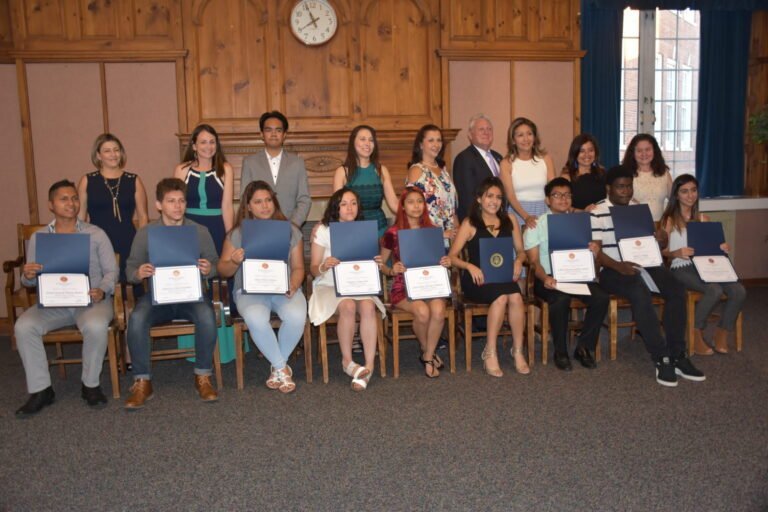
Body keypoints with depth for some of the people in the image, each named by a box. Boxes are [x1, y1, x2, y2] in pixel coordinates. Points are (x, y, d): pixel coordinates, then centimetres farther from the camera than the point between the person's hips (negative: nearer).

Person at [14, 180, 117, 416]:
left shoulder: (96, 234, 3)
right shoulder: (38, 238, 10)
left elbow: (112, 270, 2)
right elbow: (30, 281, 11)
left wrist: (102, 290, -19)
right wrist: (27, 276, -14)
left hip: (91, 300, -3)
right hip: (53, 303, 3)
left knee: (95, 326, -34)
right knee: (23, 326, -23)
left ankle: (91, 385, -10)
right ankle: (40, 389, -7)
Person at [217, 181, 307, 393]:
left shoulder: (291, 231, 7)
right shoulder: (237, 234, 5)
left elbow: (298, 268, 7)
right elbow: (223, 270, 7)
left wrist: (293, 286, -13)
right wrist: (234, 262, -16)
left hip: (284, 290, 1)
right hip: (250, 291, -1)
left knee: (297, 317, -32)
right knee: (256, 319, -35)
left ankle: (277, 366, -4)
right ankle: (282, 368, -10)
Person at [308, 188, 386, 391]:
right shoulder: (322, 230, -1)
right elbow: (313, 269, -2)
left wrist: (375, 264, -12)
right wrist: (324, 266, -25)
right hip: (329, 286, -3)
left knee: (368, 306, -31)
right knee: (348, 306, -34)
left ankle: (369, 366, -28)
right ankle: (347, 361, -17)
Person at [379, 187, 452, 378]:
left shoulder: (432, 231, 9)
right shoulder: (393, 233, 0)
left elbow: (439, 259, 20)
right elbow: (380, 264, 7)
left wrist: (447, 263, -3)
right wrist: (391, 270, -14)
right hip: (403, 287, -2)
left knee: (438, 309, -31)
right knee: (422, 311, -32)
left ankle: (428, 357, -10)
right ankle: (427, 351, -2)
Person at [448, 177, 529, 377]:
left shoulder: (510, 220, 16)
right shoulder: (469, 223, 4)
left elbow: (521, 251, 17)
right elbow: (452, 256, -2)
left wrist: (519, 261, -6)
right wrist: (470, 266, -20)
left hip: (504, 278, 3)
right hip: (477, 279, -3)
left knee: (516, 297, -30)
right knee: (502, 296, -32)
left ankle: (518, 351, -16)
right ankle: (490, 353, -20)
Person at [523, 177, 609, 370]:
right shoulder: (536, 225, 3)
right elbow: (534, 261, -4)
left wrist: (594, 251, -12)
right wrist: (545, 278, -26)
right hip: (549, 279, -3)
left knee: (601, 297, -24)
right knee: (561, 299, -35)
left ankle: (584, 347, -5)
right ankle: (560, 352, -14)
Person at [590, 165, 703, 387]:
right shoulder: (597, 213, -1)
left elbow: (653, 243, 19)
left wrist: (661, 240, -6)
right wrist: (619, 266, -25)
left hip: (643, 265, 6)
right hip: (613, 270, -6)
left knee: (677, 290, -20)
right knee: (641, 293, -35)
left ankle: (677, 356, -14)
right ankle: (661, 359, -27)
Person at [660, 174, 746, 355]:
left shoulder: (703, 219, 19)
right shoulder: (669, 220, 2)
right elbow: (662, 251, -6)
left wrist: (722, 249, -4)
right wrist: (677, 253, -26)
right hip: (682, 268, -5)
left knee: (739, 291, -22)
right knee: (715, 290, -33)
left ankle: (722, 333, -3)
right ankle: (696, 333, -13)